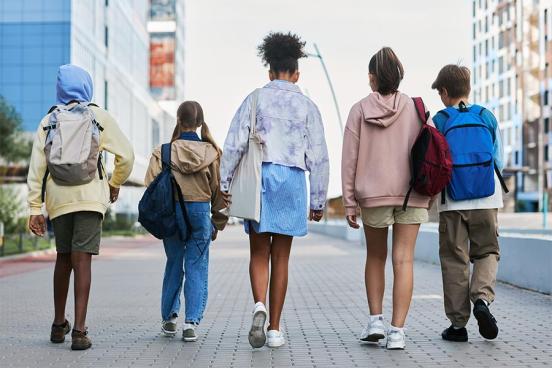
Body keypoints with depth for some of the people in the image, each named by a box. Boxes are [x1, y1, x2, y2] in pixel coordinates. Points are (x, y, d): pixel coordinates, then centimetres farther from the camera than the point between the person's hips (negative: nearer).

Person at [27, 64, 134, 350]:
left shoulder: (48, 121, 7)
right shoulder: (99, 117, 3)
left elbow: (36, 168, 3)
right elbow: (126, 155, 1)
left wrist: (35, 209, 5)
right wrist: (115, 184, 18)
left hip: (58, 198, 3)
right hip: (90, 196, -2)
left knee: (63, 258, 17)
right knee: (82, 260, -6)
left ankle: (59, 325, 26)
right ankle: (79, 331, -12)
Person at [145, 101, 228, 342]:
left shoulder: (163, 152, -6)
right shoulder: (212, 153, -3)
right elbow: (219, 190, 1)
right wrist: (217, 222, 11)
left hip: (171, 212, 0)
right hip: (201, 213, 0)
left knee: (174, 265, 16)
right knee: (197, 268, 5)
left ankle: (169, 318, 24)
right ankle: (191, 322, -3)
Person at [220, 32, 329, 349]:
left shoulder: (255, 100, 5)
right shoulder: (307, 106, 6)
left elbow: (234, 146, -1)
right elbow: (318, 157, 4)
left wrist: (223, 186, 3)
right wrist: (319, 201, 9)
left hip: (259, 178, 0)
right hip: (293, 180, 0)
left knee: (259, 253, 8)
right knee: (281, 257, 6)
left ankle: (259, 307, -18)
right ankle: (275, 329, 9)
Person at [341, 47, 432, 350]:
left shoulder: (360, 110, -1)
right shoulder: (415, 109, -1)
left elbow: (349, 159, -2)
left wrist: (349, 202, 2)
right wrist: (430, 193, 8)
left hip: (373, 195, 0)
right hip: (411, 195, 0)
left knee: (375, 257, 18)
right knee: (403, 260, 0)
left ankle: (375, 320, 15)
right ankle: (397, 331, -3)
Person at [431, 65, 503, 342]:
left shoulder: (438, 122, -2)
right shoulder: (488, 117, 4)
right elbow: (499, 161, 8)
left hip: (452, 202, -1)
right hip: (486, 199, 1)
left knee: (454, 259, 6)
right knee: (487, 252, 14)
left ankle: (458, 323, 8)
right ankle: (482, 298, -12)